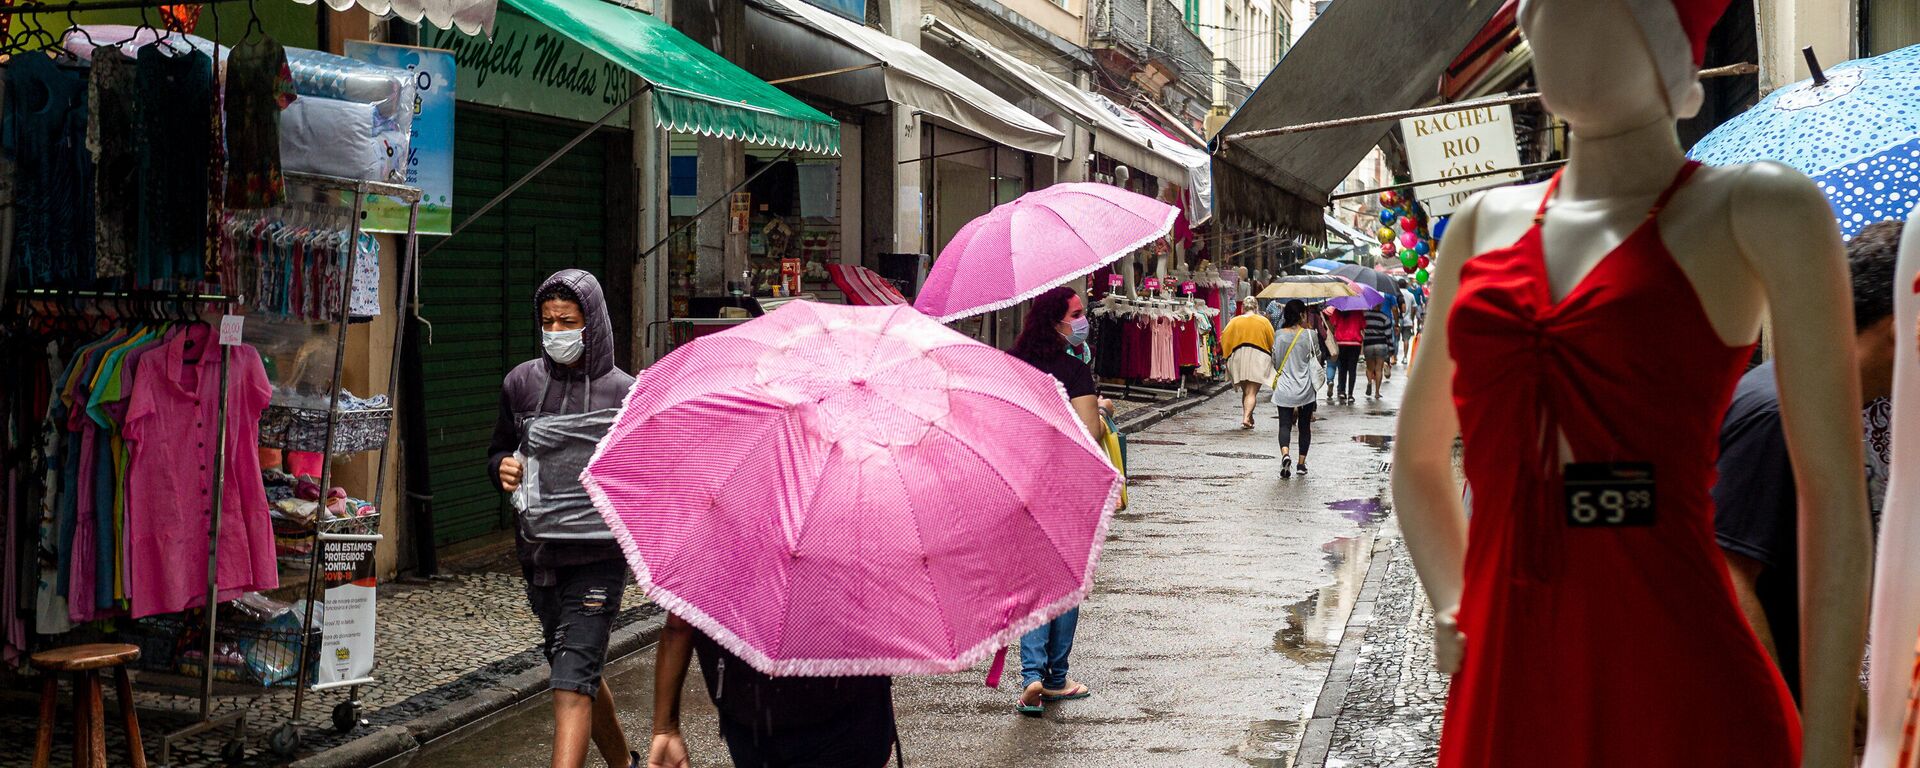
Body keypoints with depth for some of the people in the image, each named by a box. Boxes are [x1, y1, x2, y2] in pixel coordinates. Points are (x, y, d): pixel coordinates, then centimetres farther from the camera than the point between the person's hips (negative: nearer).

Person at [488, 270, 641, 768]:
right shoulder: (521, 383, 5)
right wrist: (503, 468, -4)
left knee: (573, 683, -14)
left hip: (598, 557, -5)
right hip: (539, 554, 5)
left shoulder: (623, 392, -4)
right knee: (578, 671, 19)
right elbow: (498, 451, 17)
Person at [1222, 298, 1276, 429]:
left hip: (1238, 359, 3)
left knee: (1245, 391, 17)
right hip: (1257, 359, -2)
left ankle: (1247, 418, 16)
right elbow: (1273, 343, 1)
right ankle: (1246, 418, -18)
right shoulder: (1263, 321, -1)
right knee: (1252, 392, -3)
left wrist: (1228, 357, 13)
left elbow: (1224, 340, 1)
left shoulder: (1234, 322, 3)